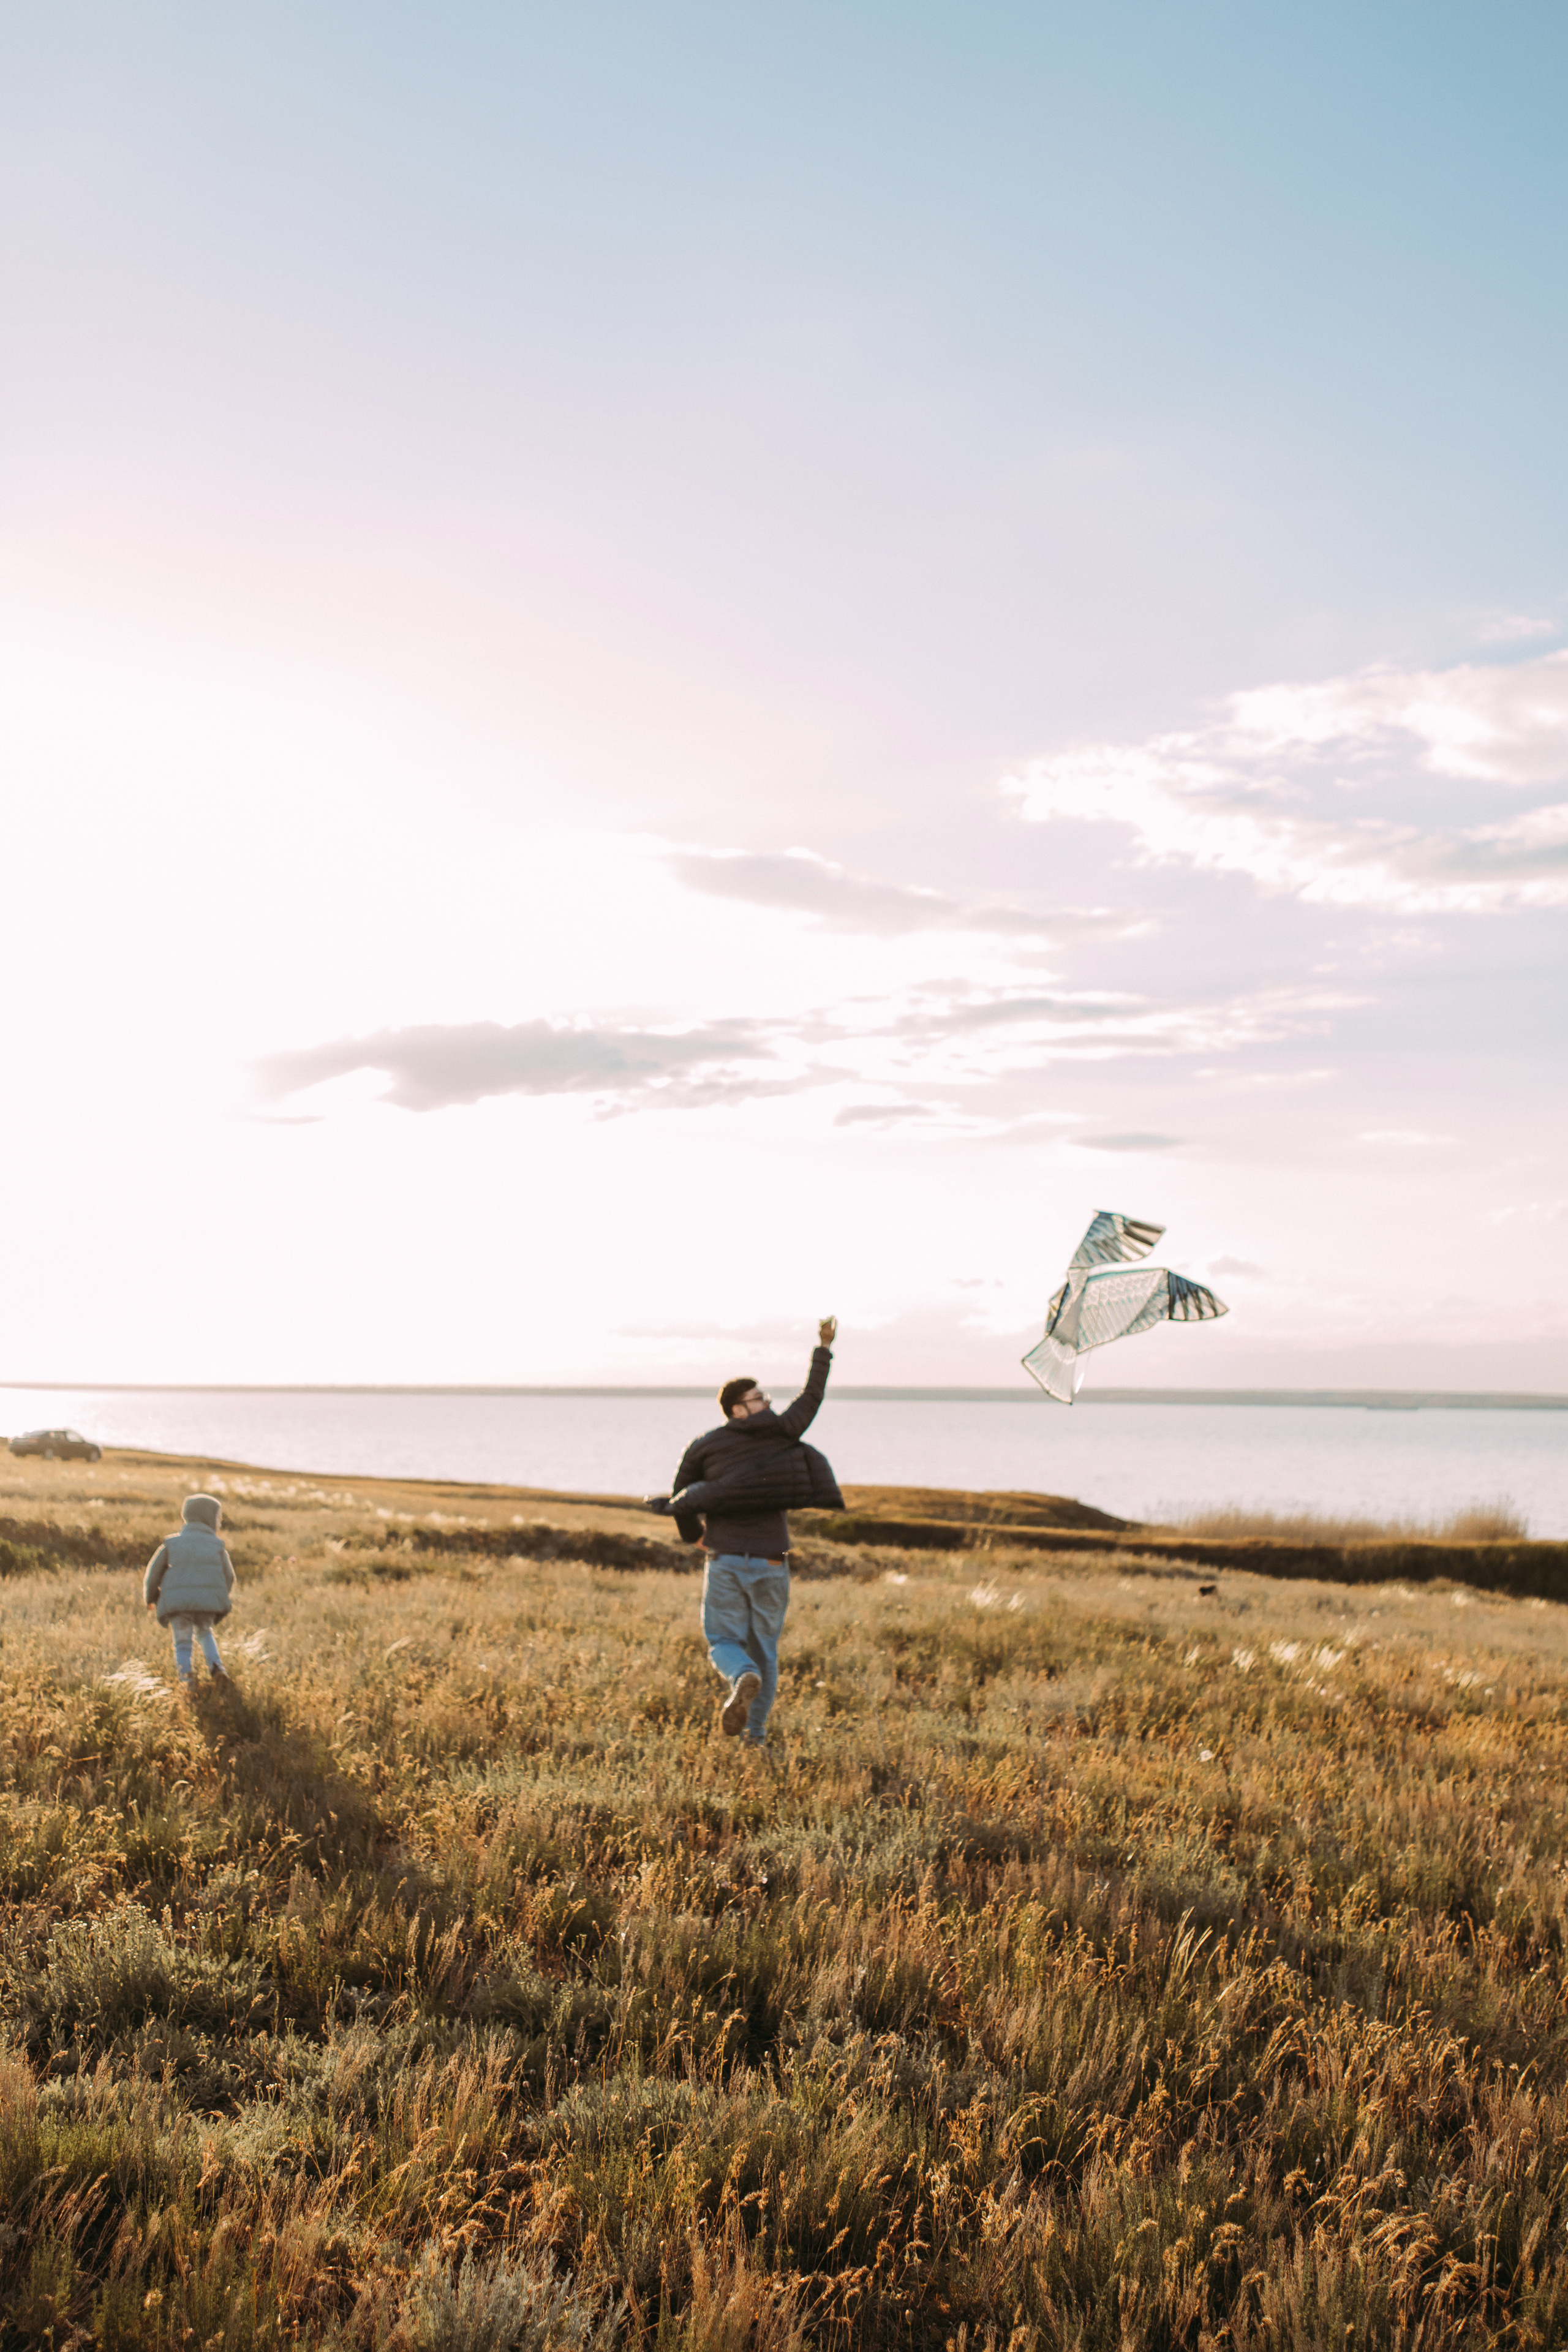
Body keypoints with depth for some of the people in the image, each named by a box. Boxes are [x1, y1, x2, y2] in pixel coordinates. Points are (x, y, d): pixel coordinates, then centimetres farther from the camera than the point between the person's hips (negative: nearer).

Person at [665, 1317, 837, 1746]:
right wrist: (824, 1348, 21)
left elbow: (682, 1497, 11)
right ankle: (756, 1731, 15)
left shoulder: (703, 1446, 2)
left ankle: (744, 1678, -26)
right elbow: (812, 1397, 11)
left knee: (724, 1641, 8)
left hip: (725, 1562, 0)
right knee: (764, 1646, 14)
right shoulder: (781, 1432, -2)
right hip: (771, 1563, 0)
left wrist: (694, 1534, 29)